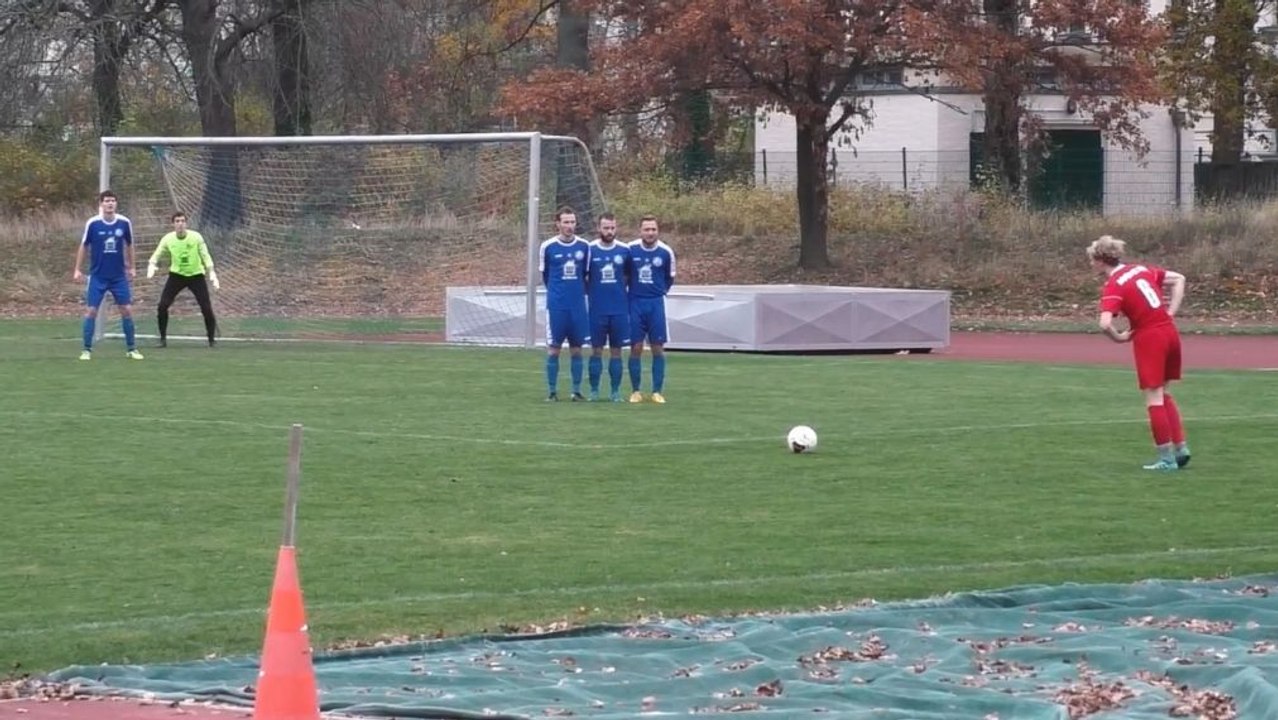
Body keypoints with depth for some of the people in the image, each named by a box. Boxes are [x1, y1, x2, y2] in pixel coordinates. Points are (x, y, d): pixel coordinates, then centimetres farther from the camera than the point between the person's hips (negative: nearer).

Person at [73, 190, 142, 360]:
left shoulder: (124, 223, -6)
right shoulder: (92, 223, -10)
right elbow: (84, 246, 1)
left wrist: (131, 267, 15)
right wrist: (77, 269, 1)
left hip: (119, 276, 2)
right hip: (97, 277, -2)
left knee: (127, 310, 1)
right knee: (90, 311, -5)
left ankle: (131, 349, 13)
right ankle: (87, 350, 4)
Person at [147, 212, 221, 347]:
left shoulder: (196, 237, -12)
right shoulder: (168, 239, -9)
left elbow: (206, 257, -6)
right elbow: (156, 255, 1)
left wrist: (212, 275, -13)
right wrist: (152, 266, -20)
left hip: (196, 275, -1)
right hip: (177, 275, 1)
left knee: (207, 309, -9)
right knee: (162, 306, -10)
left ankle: (211, 340, 6)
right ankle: (163, 339, 6)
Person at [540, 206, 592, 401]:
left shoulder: (584, 246, 2)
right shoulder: (548, 247, -3)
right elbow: (545, 274, 9)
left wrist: (579, 292, 11)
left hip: (578, 305, 2)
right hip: (556, 305, -2)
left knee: (576, 348, 5)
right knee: (553, 348, 0)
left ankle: (576, 391, 10)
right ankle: (552, 391, 6)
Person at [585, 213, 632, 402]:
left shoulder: (624, 251, 3)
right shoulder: (590, 250, -1)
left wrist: (628, 299, 11)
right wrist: (591, 293, 5)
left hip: (620, 309, 1)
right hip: (597, 309, -1)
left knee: (616, 350, 4)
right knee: (596, 349, 2)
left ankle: (615, 391, 9)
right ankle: (594, 390, 8)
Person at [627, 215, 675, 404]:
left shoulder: (666, 252, -3)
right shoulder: (630, 250, -5)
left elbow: (669, 279, 11)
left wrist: (659, 292, 6)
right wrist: (631, 292, 8)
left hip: (656, 303, 0)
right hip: (635, 303, 0)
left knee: (658, 347, 0)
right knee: (636, 348, 1)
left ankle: (657, 391, 6)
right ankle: (635, 391, 8)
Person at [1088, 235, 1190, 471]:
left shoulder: (1113, 287, -13)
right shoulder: (1142, 269, 8)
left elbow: (1105, 323, -27)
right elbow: (1178, 279, 17)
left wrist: (1119, 337, -7)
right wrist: (1171, 312, 11)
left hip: (1148, 337, -7)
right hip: (1169, 332, 7)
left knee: (1154, 398, 2)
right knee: (1164, 394, 20)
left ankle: (1167, 458, 5)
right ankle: (1181, 448, 18)